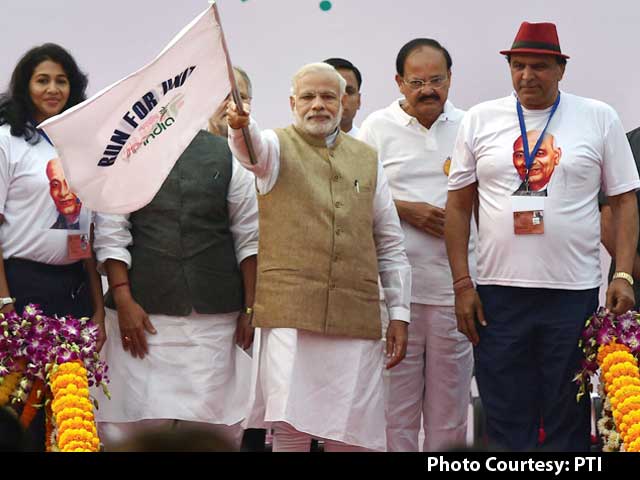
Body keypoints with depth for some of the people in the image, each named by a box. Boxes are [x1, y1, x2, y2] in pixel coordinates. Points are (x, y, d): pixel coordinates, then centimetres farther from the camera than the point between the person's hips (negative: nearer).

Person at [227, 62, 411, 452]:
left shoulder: (368, 160, 17)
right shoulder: (279, 147, 7)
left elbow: (390, 244, 18)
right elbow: (252, 149, -20)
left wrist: (399, 314, 12)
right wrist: (240, 125, -44)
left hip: (355, 315, 3)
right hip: (290, 312, -3)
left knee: (353, 435, 2)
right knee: (290, 430, -7)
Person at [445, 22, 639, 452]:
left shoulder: (599, 119, 3)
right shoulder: (480, 120, 6)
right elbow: (459, 205, 9)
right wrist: (462, 284, 2)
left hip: (574, 292, -1)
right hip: (498, 292, 1)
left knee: (569, 421, 6)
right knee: (506, 421, 5)